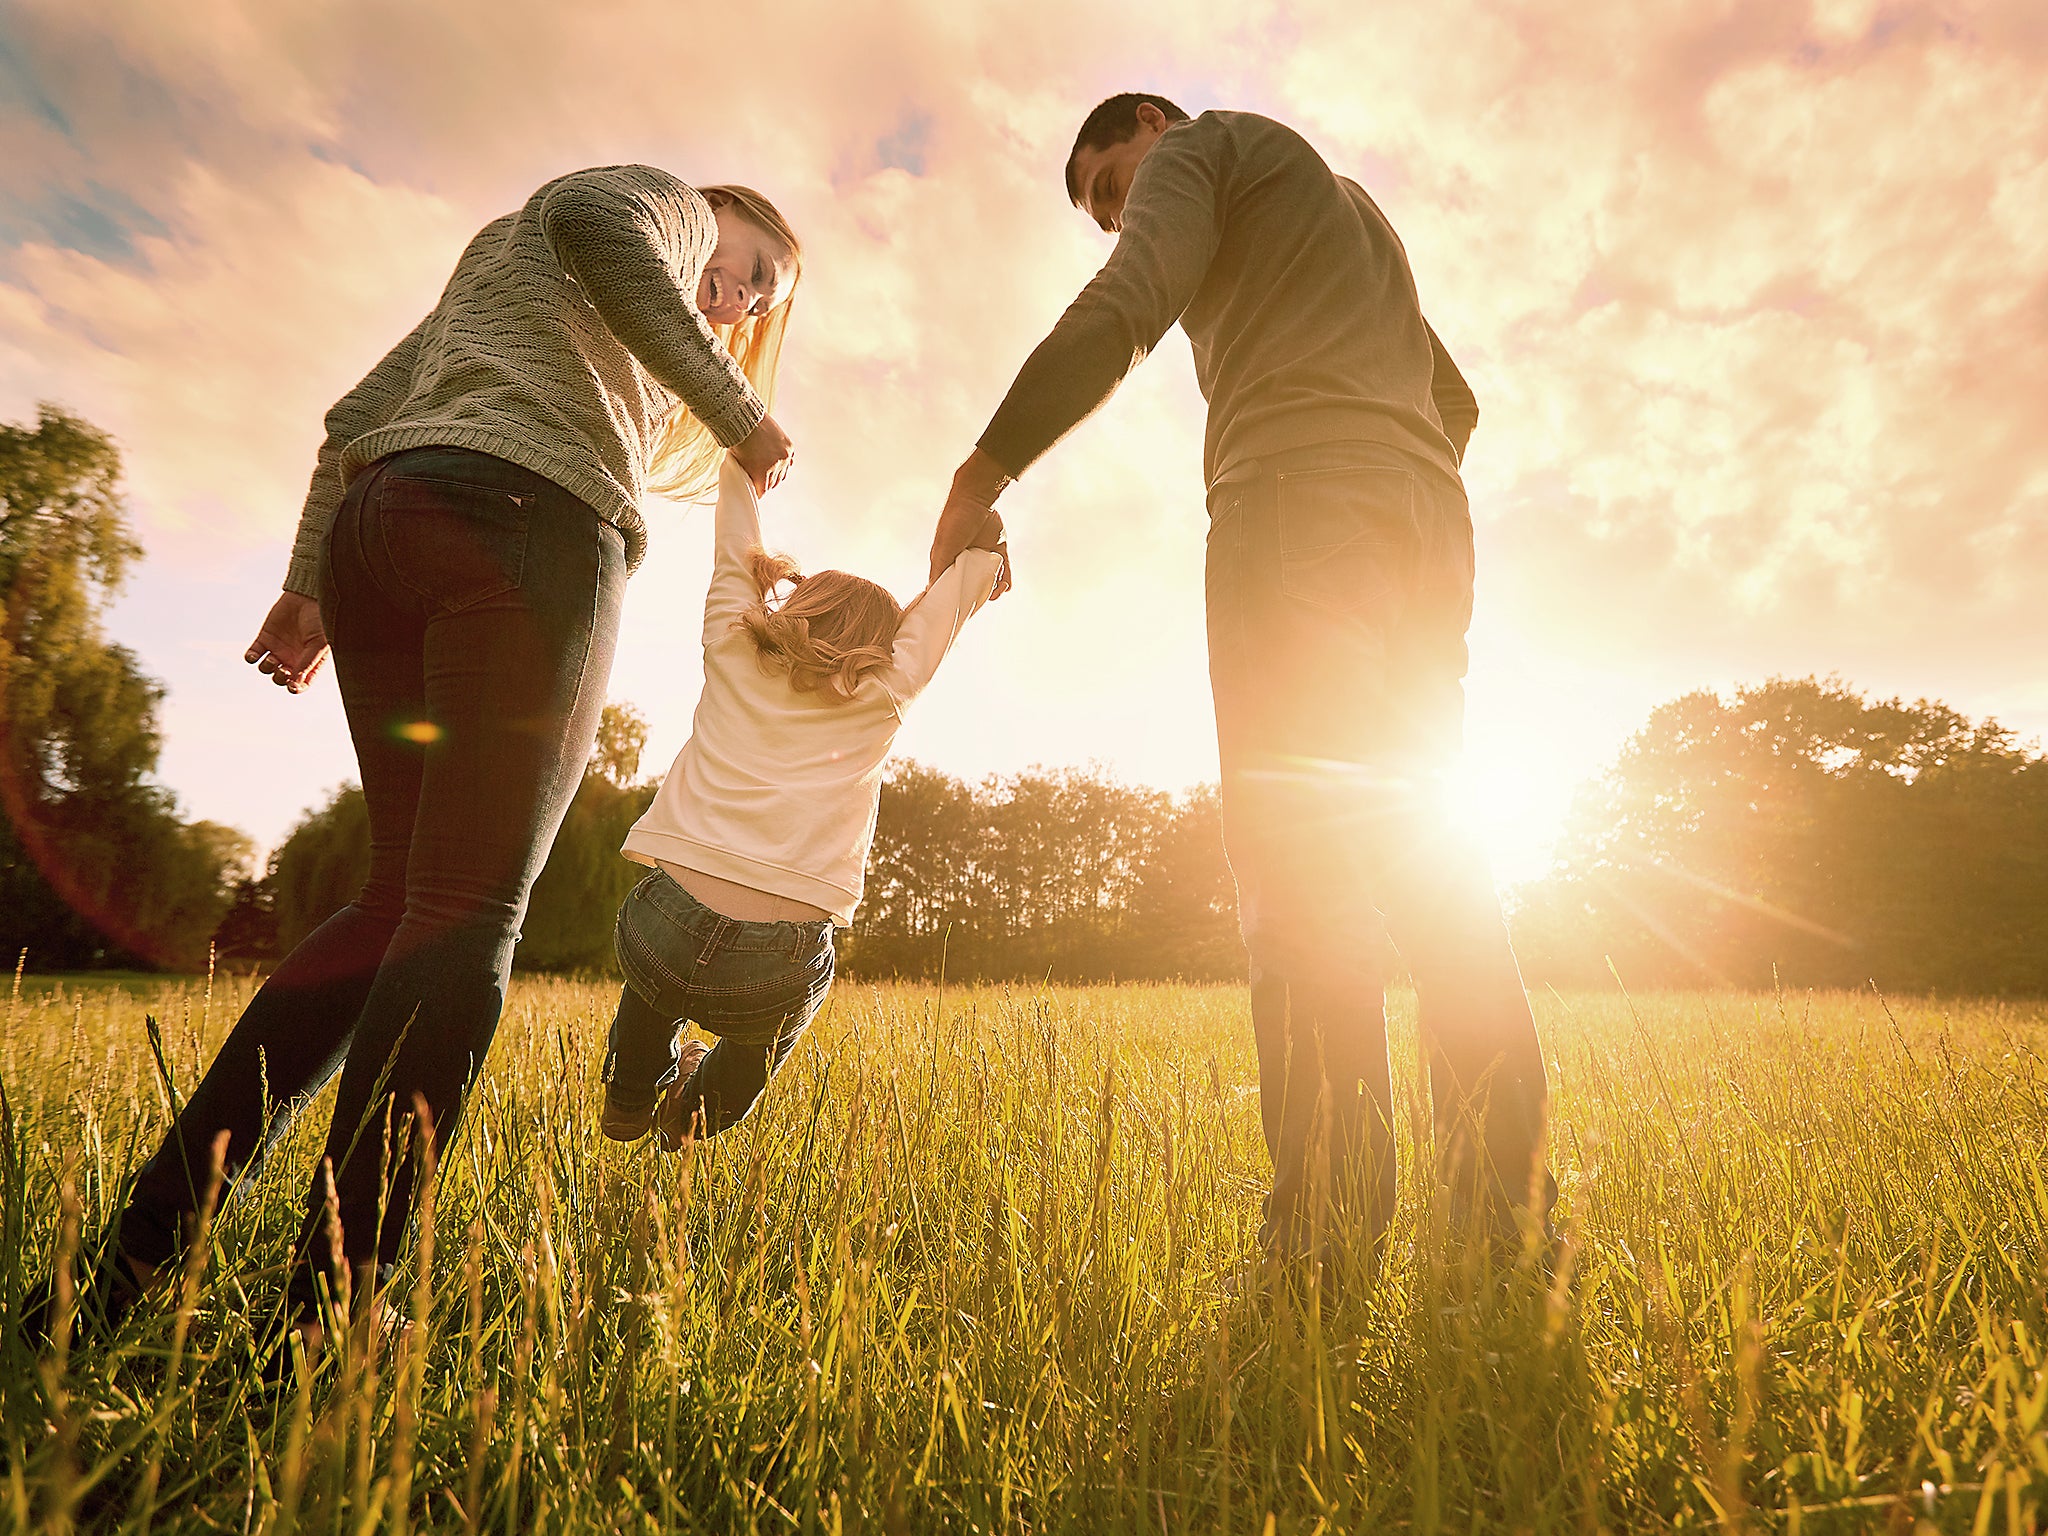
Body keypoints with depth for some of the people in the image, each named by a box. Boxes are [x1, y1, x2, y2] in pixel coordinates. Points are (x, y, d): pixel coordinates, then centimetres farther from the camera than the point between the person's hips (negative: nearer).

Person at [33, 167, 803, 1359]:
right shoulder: (665, 201, 20)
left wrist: (310, 583, 21)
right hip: (524, 519, -8)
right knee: (468, 913, -12)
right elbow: (594, 220, -7)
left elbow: (360, 413, 29)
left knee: (403, 900, 7)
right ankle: (327, 1316, -13)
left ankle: (143, 1251, 3)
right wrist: (737, 412, -5)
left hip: (377, 520, 8)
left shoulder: (492, 273, 41)